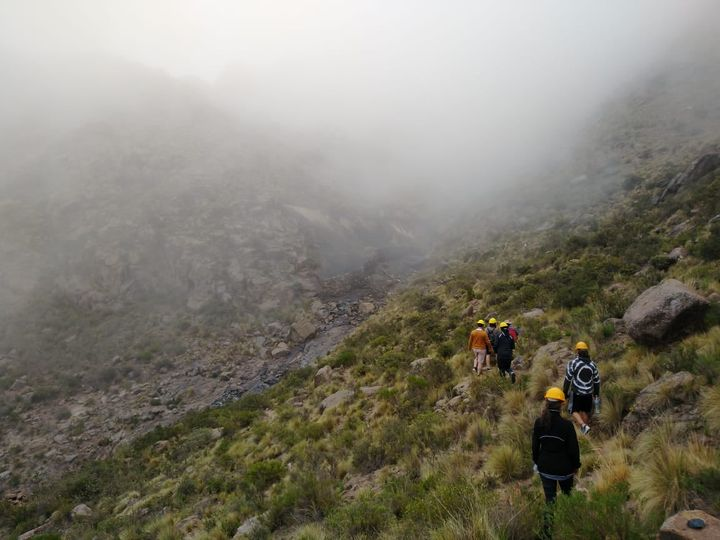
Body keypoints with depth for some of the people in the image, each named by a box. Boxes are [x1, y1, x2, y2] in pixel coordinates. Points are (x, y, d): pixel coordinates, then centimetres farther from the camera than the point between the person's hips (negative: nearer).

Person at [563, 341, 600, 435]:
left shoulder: (573, 363, -10)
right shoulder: (593, 364, 3)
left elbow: (568, 379, -10)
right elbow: (597, 381, 9)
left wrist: (564, 392, -1)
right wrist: (596, 394, 20)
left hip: (576, 392, -4)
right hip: (588, 393, 4)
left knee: (574, 411, 6)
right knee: (585, 411, 18)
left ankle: (584, 426, -16)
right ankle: (583, 431, 26)